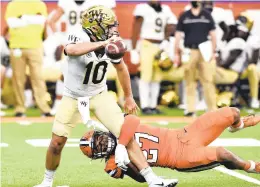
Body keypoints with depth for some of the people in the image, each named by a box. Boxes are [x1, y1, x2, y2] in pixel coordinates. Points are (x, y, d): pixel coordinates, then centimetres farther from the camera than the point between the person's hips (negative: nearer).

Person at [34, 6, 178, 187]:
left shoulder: (110, 43, -10)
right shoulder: (79, 36, -24)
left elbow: (121, 68, 8)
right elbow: (71, 51, -50)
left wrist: (129, 97, 16)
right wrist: (102, 43, -57)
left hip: (99, 95, 3)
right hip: (73, 97, -3)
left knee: (126, 134, -8)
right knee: (57, 141, -3)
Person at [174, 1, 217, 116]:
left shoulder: (207, 15, 9)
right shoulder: (184, 16, 7)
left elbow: (213, 35, 10)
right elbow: (178, 35, 7)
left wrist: (213, 52, 3)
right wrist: (176, 54, 2)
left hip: (205, 51, 0)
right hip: (189, 52, 0)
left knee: (208, 81, -3)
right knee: (190, 82, 2)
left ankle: (212, 109, -3)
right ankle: (190, 109, 6)